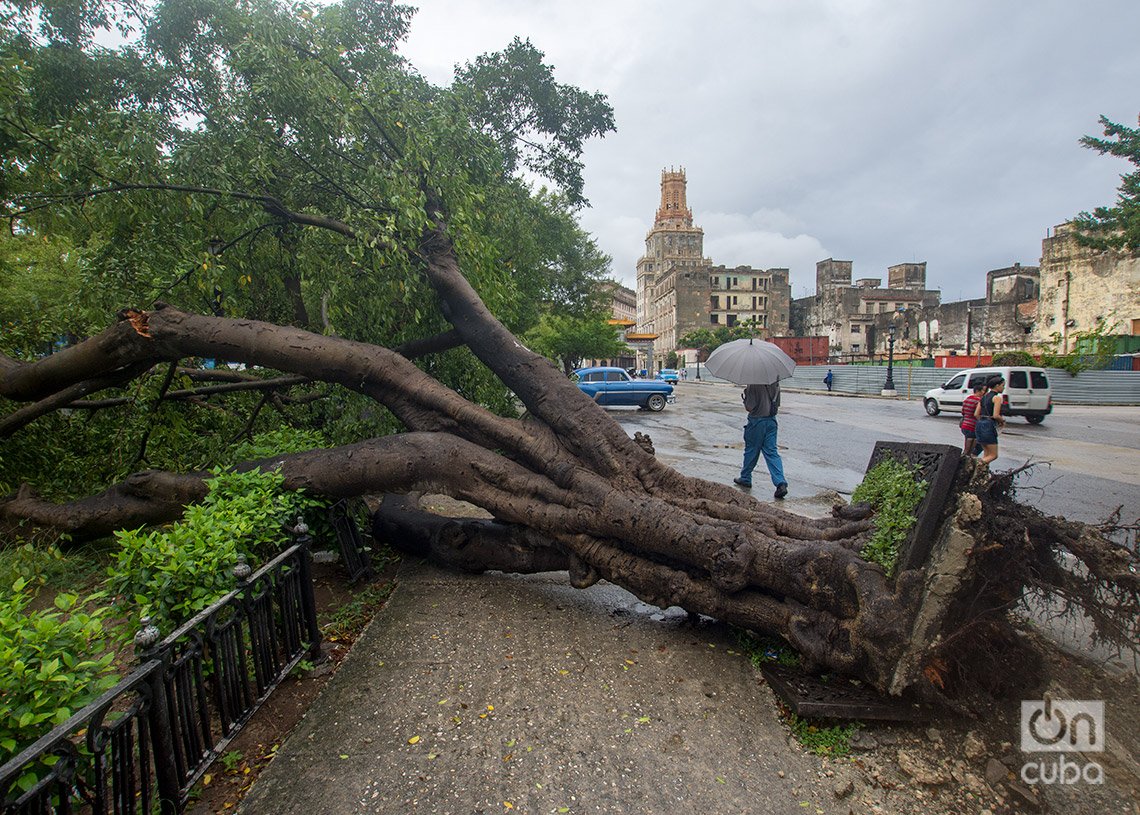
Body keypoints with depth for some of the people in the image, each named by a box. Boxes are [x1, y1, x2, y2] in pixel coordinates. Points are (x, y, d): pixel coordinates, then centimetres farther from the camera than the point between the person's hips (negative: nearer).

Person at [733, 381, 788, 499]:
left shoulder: (753, 384, -18)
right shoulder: (775, 383, 3)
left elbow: (749, 406, -15)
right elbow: (777, 403, 11)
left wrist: (744, 397, 4)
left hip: (757, 420, -5)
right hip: (771, 420, 5)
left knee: (751, 450, 12)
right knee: (772, 452, 4)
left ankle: (745, 479, 27)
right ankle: (781, 483, -9)